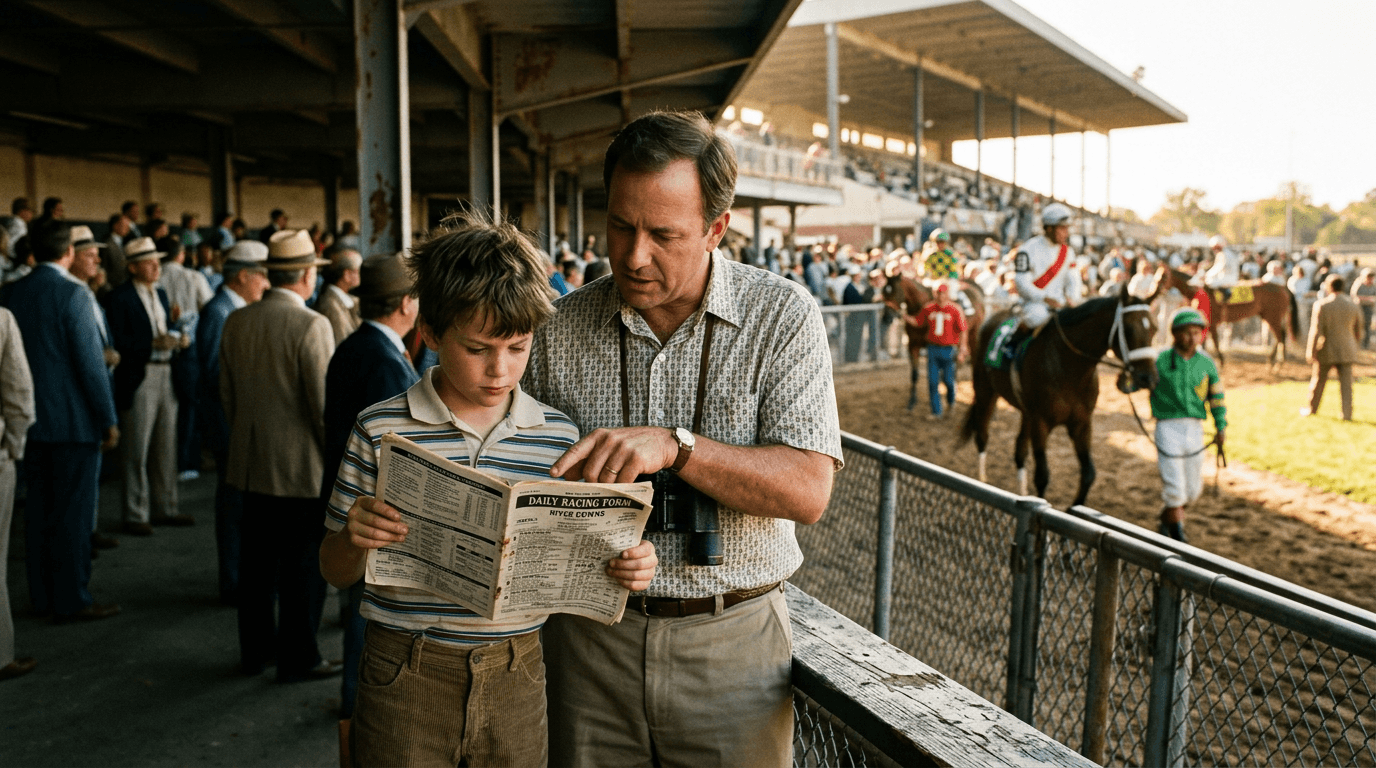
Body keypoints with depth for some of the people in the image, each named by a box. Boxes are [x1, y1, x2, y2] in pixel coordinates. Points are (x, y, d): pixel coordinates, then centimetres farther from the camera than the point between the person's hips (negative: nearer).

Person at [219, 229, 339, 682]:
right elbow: (324, 403, -16)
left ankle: (255, 649, 27)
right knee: (303, 565, 4)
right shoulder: (311, 326, -17)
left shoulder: (235, 322, 4)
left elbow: (226, 395, 12)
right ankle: (298, 658, 13)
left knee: (257, 559, 16)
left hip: (251, 463, 7)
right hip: (302, 466, -7)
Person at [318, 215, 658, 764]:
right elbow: (337, 572, 2)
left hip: (516, 678, 2)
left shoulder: (558, 436, 0)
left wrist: (623, 568, -14)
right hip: (406, 678, -1)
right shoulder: (381, 430, -5)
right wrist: (354, 539, -19)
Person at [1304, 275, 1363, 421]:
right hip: (1346, 351, 3)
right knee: (1346, 383, 6)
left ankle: (1312, 409, 26)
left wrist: (1311, 351, -10)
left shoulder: (1321, 305, -15)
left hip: (1326, 350, -3)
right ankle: (1347, 413, 3)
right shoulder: (1353, 304, -1)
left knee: (1318, 380, 13)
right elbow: (1358, 330, 7)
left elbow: (1316, 330, -15)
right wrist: (1355, 344, 22)